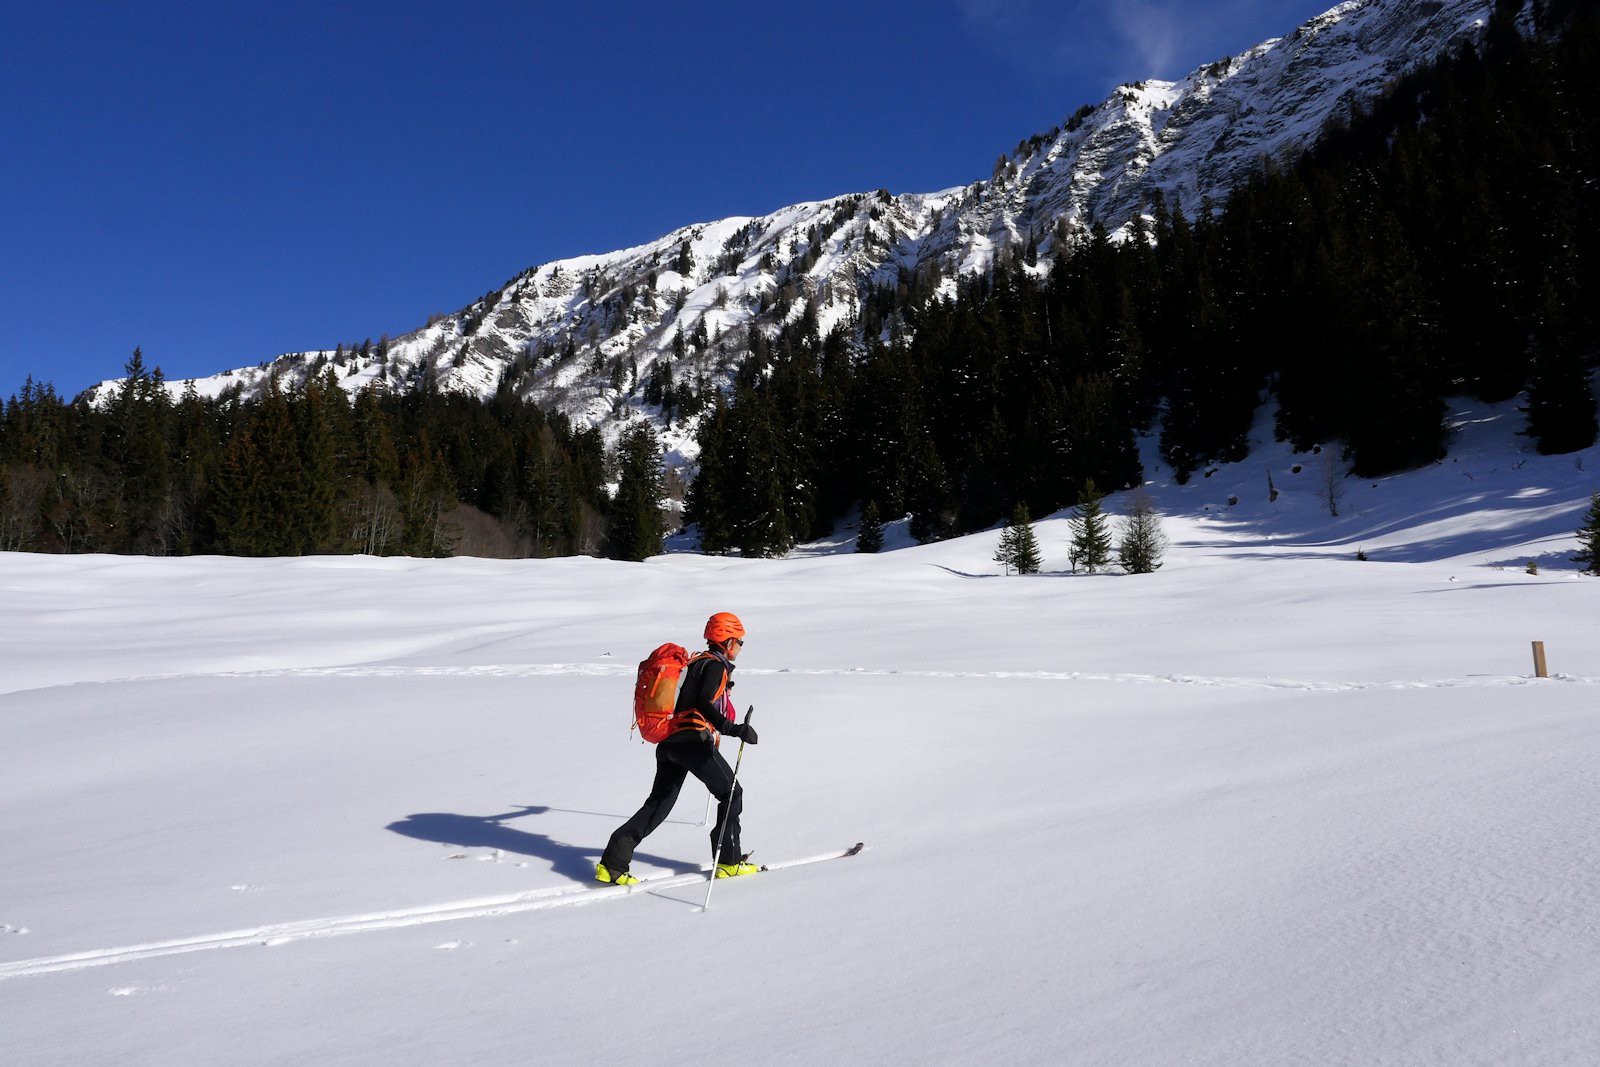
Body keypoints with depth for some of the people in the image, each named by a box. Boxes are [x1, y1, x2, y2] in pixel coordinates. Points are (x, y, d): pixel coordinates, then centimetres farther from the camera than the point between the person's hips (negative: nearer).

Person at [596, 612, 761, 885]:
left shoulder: (696, 662, 24)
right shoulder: (715, 665, -4)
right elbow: (704, 705, -18)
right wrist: (734, 729, -28)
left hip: (668, 742, 9)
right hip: (692, 740, -9)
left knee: (657, 804, 10)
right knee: (731, 793, 5)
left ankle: (611, 863, 2)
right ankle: (728, 861, 7)